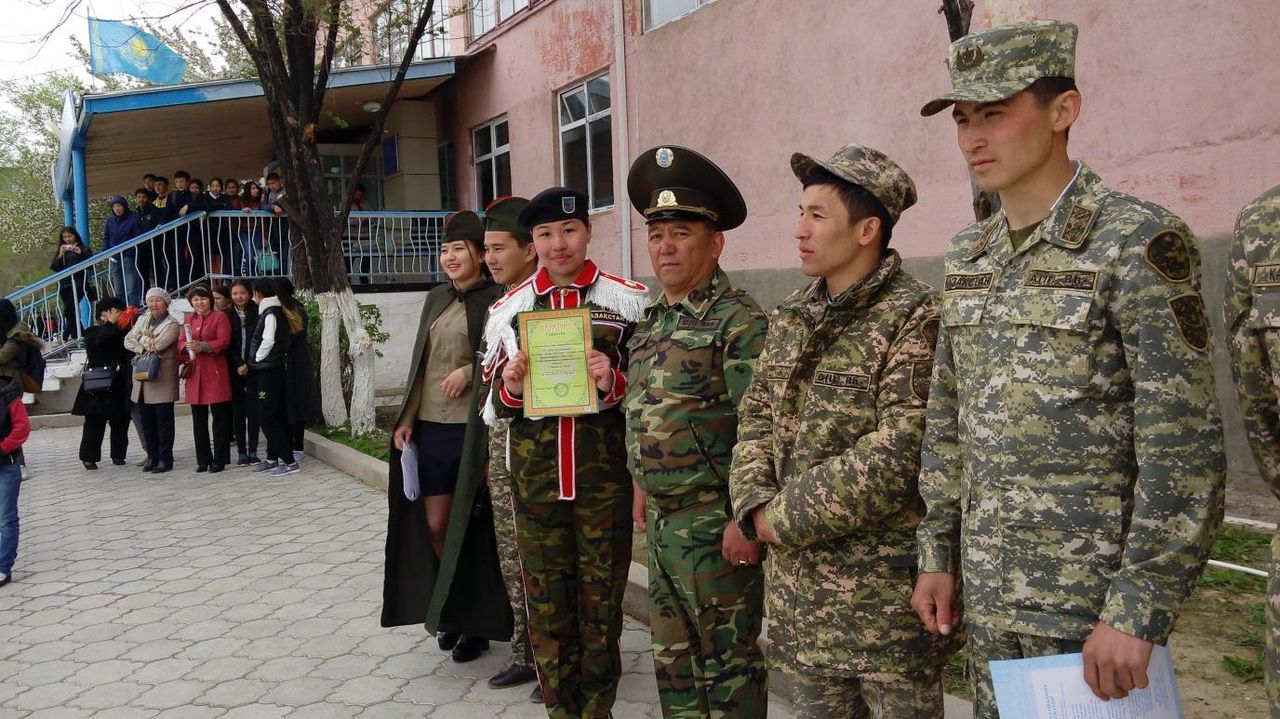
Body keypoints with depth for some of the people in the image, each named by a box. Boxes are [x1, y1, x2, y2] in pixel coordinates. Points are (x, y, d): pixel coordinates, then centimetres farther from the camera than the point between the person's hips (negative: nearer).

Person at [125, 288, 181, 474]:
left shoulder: (172, 324, -4)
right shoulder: (142, 320, 16)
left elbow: (157, 345, -16)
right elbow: (128, 340, 5)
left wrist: (142, 340, 0)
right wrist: (144, 348, -10)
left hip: (162, 379, -6)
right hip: (142, 377, 6)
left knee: (164, 420, -2)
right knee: (147, 420, 10)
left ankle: (165, 459, 4)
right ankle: (152, 457, 19)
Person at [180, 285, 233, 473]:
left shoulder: (220, 317, 1)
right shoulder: (188, 320, 18)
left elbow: (223, 341, -9)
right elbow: (181, 343, 15)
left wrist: (202, 346, -22)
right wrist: (187, 347, -8)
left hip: (215, 372, -5)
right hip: (195, 373, 5)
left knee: (220, 417, -3)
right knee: (198, 419, 8)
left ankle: (219, 460, 3)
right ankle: (203, 460, 15)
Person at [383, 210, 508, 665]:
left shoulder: (495, 299, -6)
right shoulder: (436, 298, 12)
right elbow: (420, 363, 14)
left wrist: (470, 371, -19)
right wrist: (406, 418, 7)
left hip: (472, 427, -5)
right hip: (430, 426, 6)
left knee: (470, 525, 4)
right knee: (435, 524, 11)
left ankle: (476, 619, 21)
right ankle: (451, 610, 31)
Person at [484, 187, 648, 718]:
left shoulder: (627, 300, -1)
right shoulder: (509, 309, 6)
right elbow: (496, 402, 12)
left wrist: (613, 383, -17)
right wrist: (511, 387, -11)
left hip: (605, 478, -2)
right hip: (535, 479, 2)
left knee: (602, 597, 11)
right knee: (546, 600, 11)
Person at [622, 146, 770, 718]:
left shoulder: (739, 321, -16)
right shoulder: (652, 321, 11)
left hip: (714, 522, -8)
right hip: (662, 519, 8)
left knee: (729, 658, 5)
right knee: (672, 654, 19)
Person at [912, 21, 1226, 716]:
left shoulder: (1138, 242, -13)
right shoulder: (966, 256, 7)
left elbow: (1185, 450, -16)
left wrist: (1138, 613, -17)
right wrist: (938, 553, 11)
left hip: (1093, 601, -6)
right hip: (989, 594, 6)